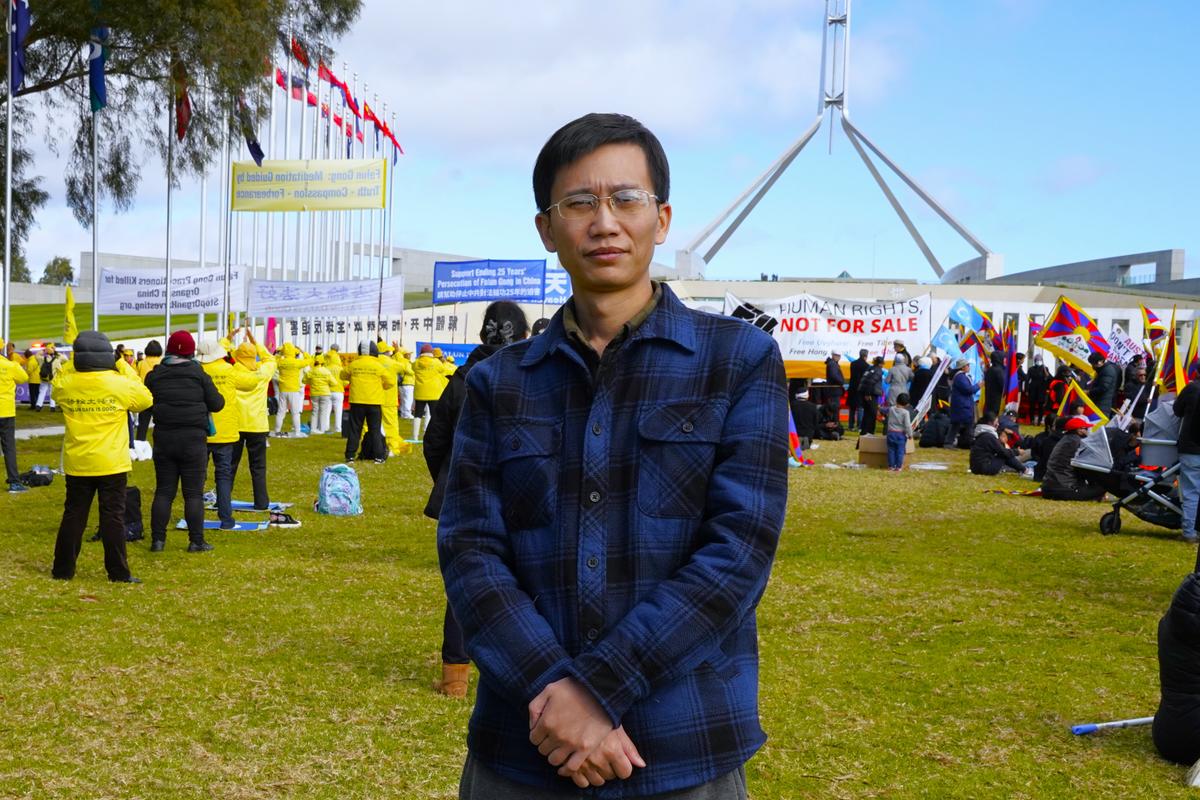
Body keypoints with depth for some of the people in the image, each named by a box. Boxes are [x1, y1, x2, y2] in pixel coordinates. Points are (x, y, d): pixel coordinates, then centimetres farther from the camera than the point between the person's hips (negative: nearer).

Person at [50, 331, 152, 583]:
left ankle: (63, 569, 19)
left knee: (73, 515, 13)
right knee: (113, 516, 2)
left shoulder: (65, 384, -5)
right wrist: (127, 372, 8)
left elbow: (54, 389, 20)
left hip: (77, 464, 3)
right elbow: (146, 399, 3)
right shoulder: (120, 384, -13)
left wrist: (70, 369, 13)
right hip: (112, 464, -3)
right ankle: (118, 573, 4)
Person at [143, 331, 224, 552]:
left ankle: (158, 540, 9)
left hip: (163, 439, 3)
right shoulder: (199, 375, -6)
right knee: (194, 493, 2)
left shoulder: (154, 376, 1)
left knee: (163, 491, 9)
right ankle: (196, 541, 2)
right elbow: (216, 404, -4)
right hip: (193, 439, -3)